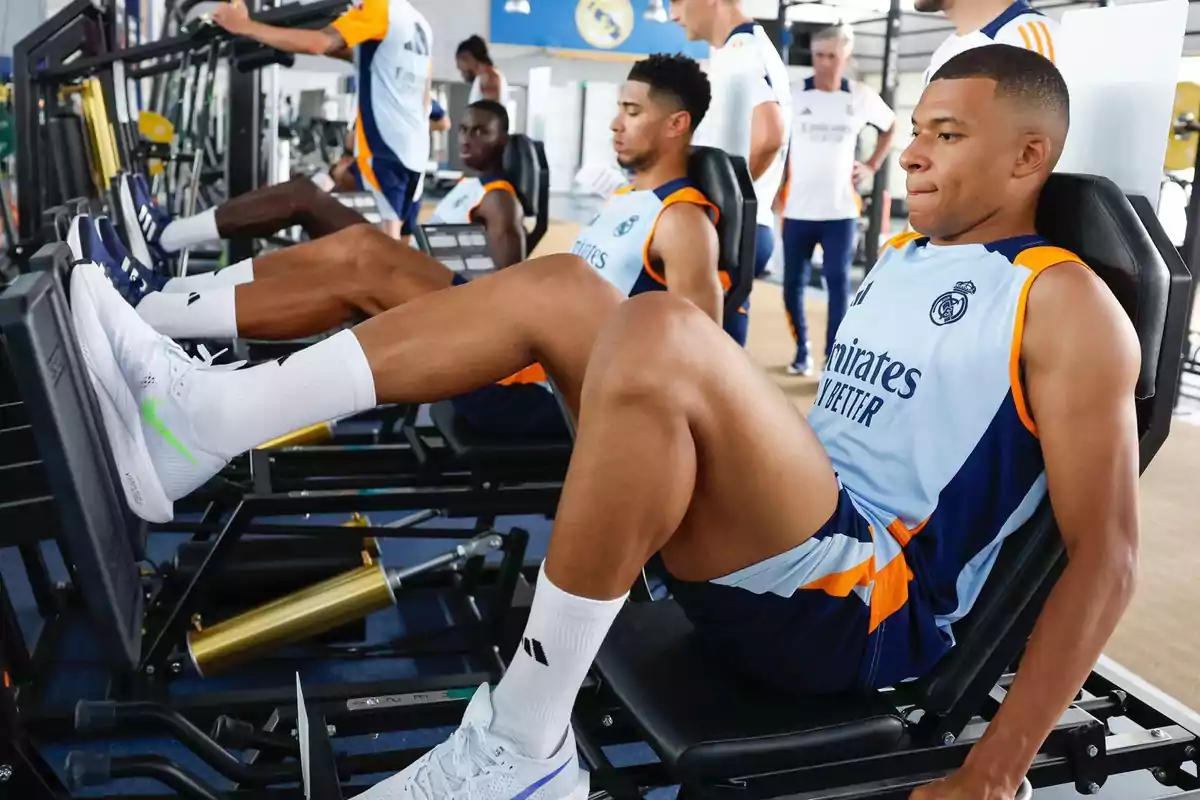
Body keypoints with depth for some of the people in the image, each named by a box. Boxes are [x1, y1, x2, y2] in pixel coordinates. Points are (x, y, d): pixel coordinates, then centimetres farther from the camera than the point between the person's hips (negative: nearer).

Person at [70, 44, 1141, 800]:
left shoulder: (1064, 304, -4)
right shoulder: (902, 259, 20)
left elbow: (1106, 556, -11)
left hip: (875, 608, -8)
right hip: (759, 547, 8)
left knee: (659, 330, -33)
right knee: (556, 287, -3)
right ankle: (205, 420, -12)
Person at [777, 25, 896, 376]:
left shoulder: (862, 96, 3)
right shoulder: (793, 95, -2)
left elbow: (890, 126, 20)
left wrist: (872, 166, 10)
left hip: (840, 210, 0)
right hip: (798, 210, 0)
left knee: (838, 283, -5)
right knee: (793, 284, 6)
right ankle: (802, 352, 25)